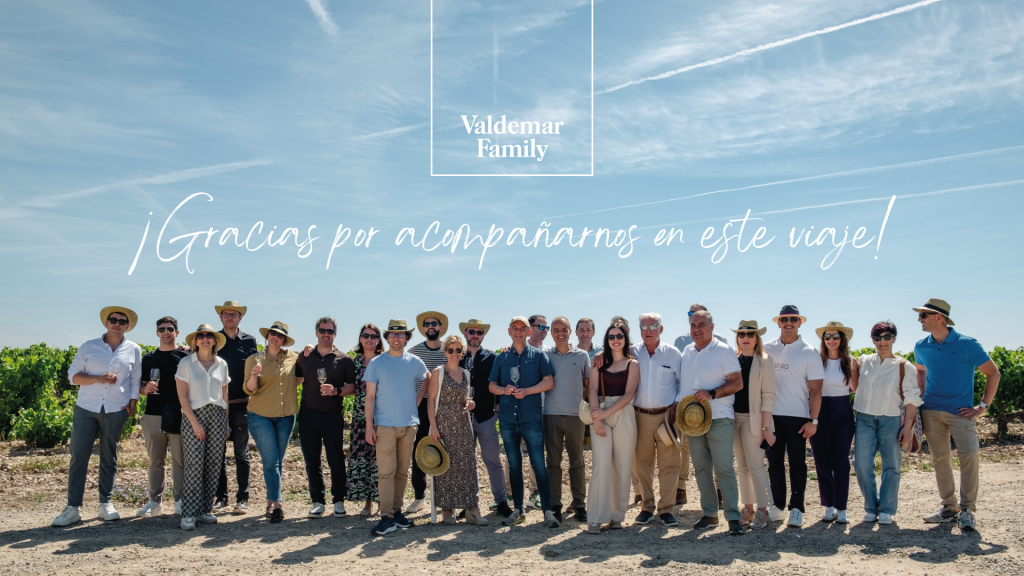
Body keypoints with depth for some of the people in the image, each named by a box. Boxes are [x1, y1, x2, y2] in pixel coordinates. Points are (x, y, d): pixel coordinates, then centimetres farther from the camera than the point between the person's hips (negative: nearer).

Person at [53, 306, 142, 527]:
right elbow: (73, 375, 4)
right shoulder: (89, 347, 7)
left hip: (115, 411, 0)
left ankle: (105, 504, 14)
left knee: (109, 458, 6)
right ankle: (73, 508, 0)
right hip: (86, 408, 0)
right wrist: (98, 379, -12)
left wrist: (132, 405, -2)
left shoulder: (134, 350, 8)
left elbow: (135, 380, 10)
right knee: (78, 456, -4)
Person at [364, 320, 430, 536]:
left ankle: (396, 511, 18)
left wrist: (419, 396, 8)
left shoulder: (414, 362, 6)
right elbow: (370, 396, -1)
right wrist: (369, 426, -7)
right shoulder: (376, 363, -1)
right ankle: (387, 517, -5)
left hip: (409, 424, 3)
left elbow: (428, 379, 25)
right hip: (385, 425, -3)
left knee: (402, 471, 8)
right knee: (386, 471, -7)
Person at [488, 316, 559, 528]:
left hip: (532, 418, -3)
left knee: (539, 465, -5)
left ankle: (548, 511, 1)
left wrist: (526, 391, -14)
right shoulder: (501, 358, 12)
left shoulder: (539, 355, 4)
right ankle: (518, 510, 19)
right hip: (507, 419, 3)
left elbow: (549, 382, -3)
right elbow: (492, 385, 13)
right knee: (514, 465, 10)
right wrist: (504, 390, -8)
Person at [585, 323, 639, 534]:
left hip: (624, 416, 0)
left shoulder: (632, 364, 6)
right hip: (600, 415, 0)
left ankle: (616, 516, 12)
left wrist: (606, 413, -12)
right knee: (601, 464, -9)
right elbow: (592, 390, 1)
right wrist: (596, 417, -11)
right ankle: (595, 518, -6)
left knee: (622, 466, 1)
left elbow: (628, 394, -4)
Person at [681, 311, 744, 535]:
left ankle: (733, 517, 0)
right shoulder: (687, 352, 12)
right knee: (701, 468, 9)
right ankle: (709, 514, 19)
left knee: (723, 468, -6)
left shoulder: (723, 351, -5)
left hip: (719, 419, -6)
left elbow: (738, 383, -9)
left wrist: (712, 394, -19)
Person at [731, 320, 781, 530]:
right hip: (734, 418, 5)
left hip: (754, 419, -4)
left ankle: (763, 510, 5)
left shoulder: (765, 361, -2)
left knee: (756, 465, -5)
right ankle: (748, 509, 17)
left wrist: (766, 427, -12)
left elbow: (768, 396, -6)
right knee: (742, 467, 9)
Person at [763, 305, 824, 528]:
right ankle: (777, 507, 17)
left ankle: (796, 509, 10)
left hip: (797, 417, -3)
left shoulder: (809, 353, -1)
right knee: (774, 462, 8)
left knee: (797, 463, 3)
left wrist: (813, 420, -10)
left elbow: (815, 389, -3)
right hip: (771, 415, 3)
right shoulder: (767, 349, 6)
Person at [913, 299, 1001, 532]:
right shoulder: (921, 347, 4)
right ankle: (949, 508, 18)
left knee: (969, 455, -16)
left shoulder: (967, 344, -9)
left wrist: (983, 406, -6)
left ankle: (967, 510, -5)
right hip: (931, 411, 4)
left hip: (960, 411, -4)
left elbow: (993, 373, -2)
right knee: (939, 459, 7)